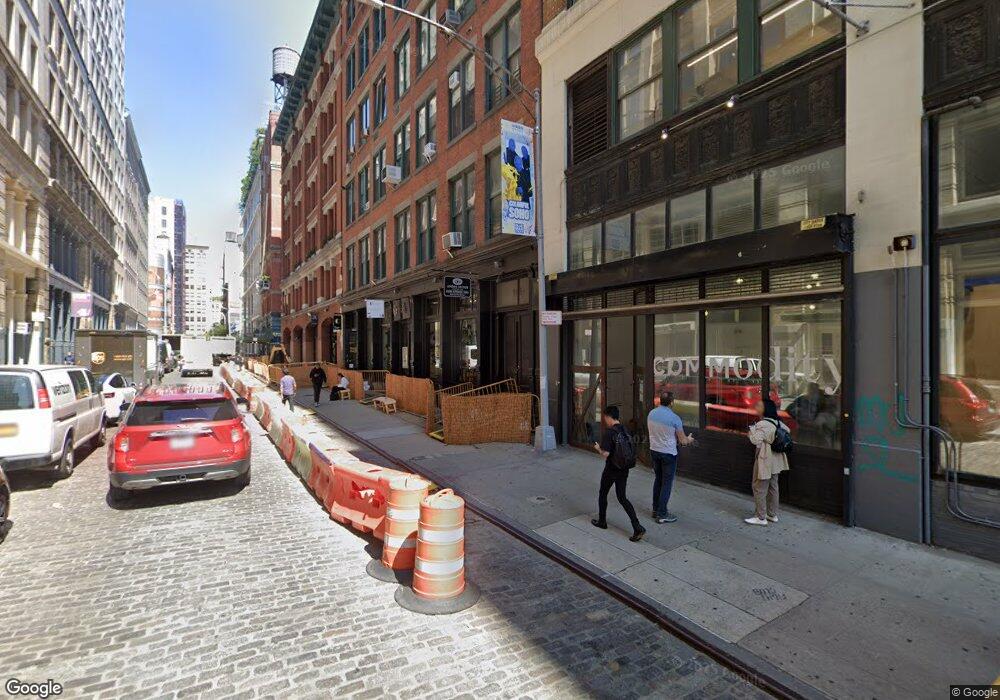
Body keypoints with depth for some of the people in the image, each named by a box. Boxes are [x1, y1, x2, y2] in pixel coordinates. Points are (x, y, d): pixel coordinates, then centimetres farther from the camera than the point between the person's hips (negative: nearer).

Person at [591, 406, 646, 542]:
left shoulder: (609, 432, -20)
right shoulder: (626, 431, 2)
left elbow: (605, 454, -23)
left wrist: (598, 448, -2)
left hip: (611, 470, -6)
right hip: (624, 470, 6)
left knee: (602, 494, 17)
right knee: (622, 497, 13)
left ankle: (602, 521, 33)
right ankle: (637, 528, 2)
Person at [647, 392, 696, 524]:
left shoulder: (651, 413, -3)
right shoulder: (674, 418, -20)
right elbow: (683, 441, -10)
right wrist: (689, 439, 13)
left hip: (654, 450, 6)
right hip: (668, 453, -6)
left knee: (658, 480, 19)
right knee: (667, 483, 4)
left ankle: (655, 509, 27)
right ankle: (662, 514, 9)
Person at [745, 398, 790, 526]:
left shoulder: (762, 424, -23)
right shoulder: (778, 422, 5)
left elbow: (756, 440, -31)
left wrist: (752, 429, -16)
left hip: (765, 461, -9)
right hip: (776, 461, 9)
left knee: (759, 488, 1)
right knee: (773, 487, 17)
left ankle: (761, 517, 8)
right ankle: (773, 515, 28)